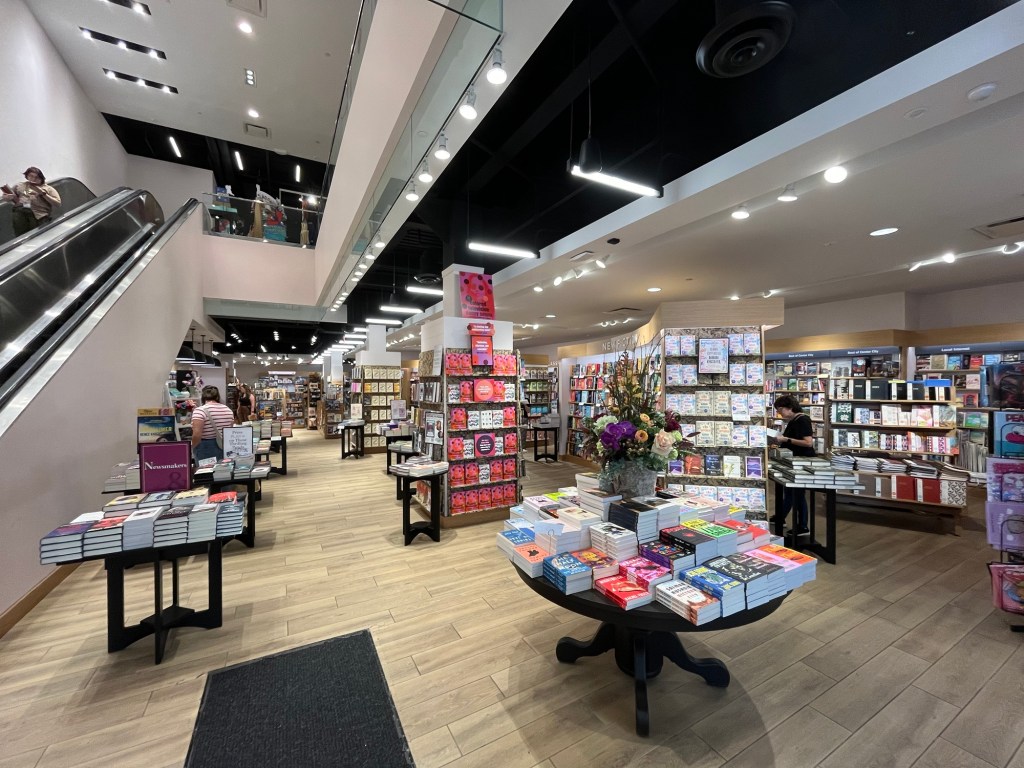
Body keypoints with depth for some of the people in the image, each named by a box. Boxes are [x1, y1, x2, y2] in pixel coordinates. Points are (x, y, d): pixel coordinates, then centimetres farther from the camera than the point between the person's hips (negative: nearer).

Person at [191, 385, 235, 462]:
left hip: (206, 450, -5)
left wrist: (193, 449, -3)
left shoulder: (200, 410, -13)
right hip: (225, 449, 5)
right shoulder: (228, 410, 5)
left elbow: (196, 435, -19)